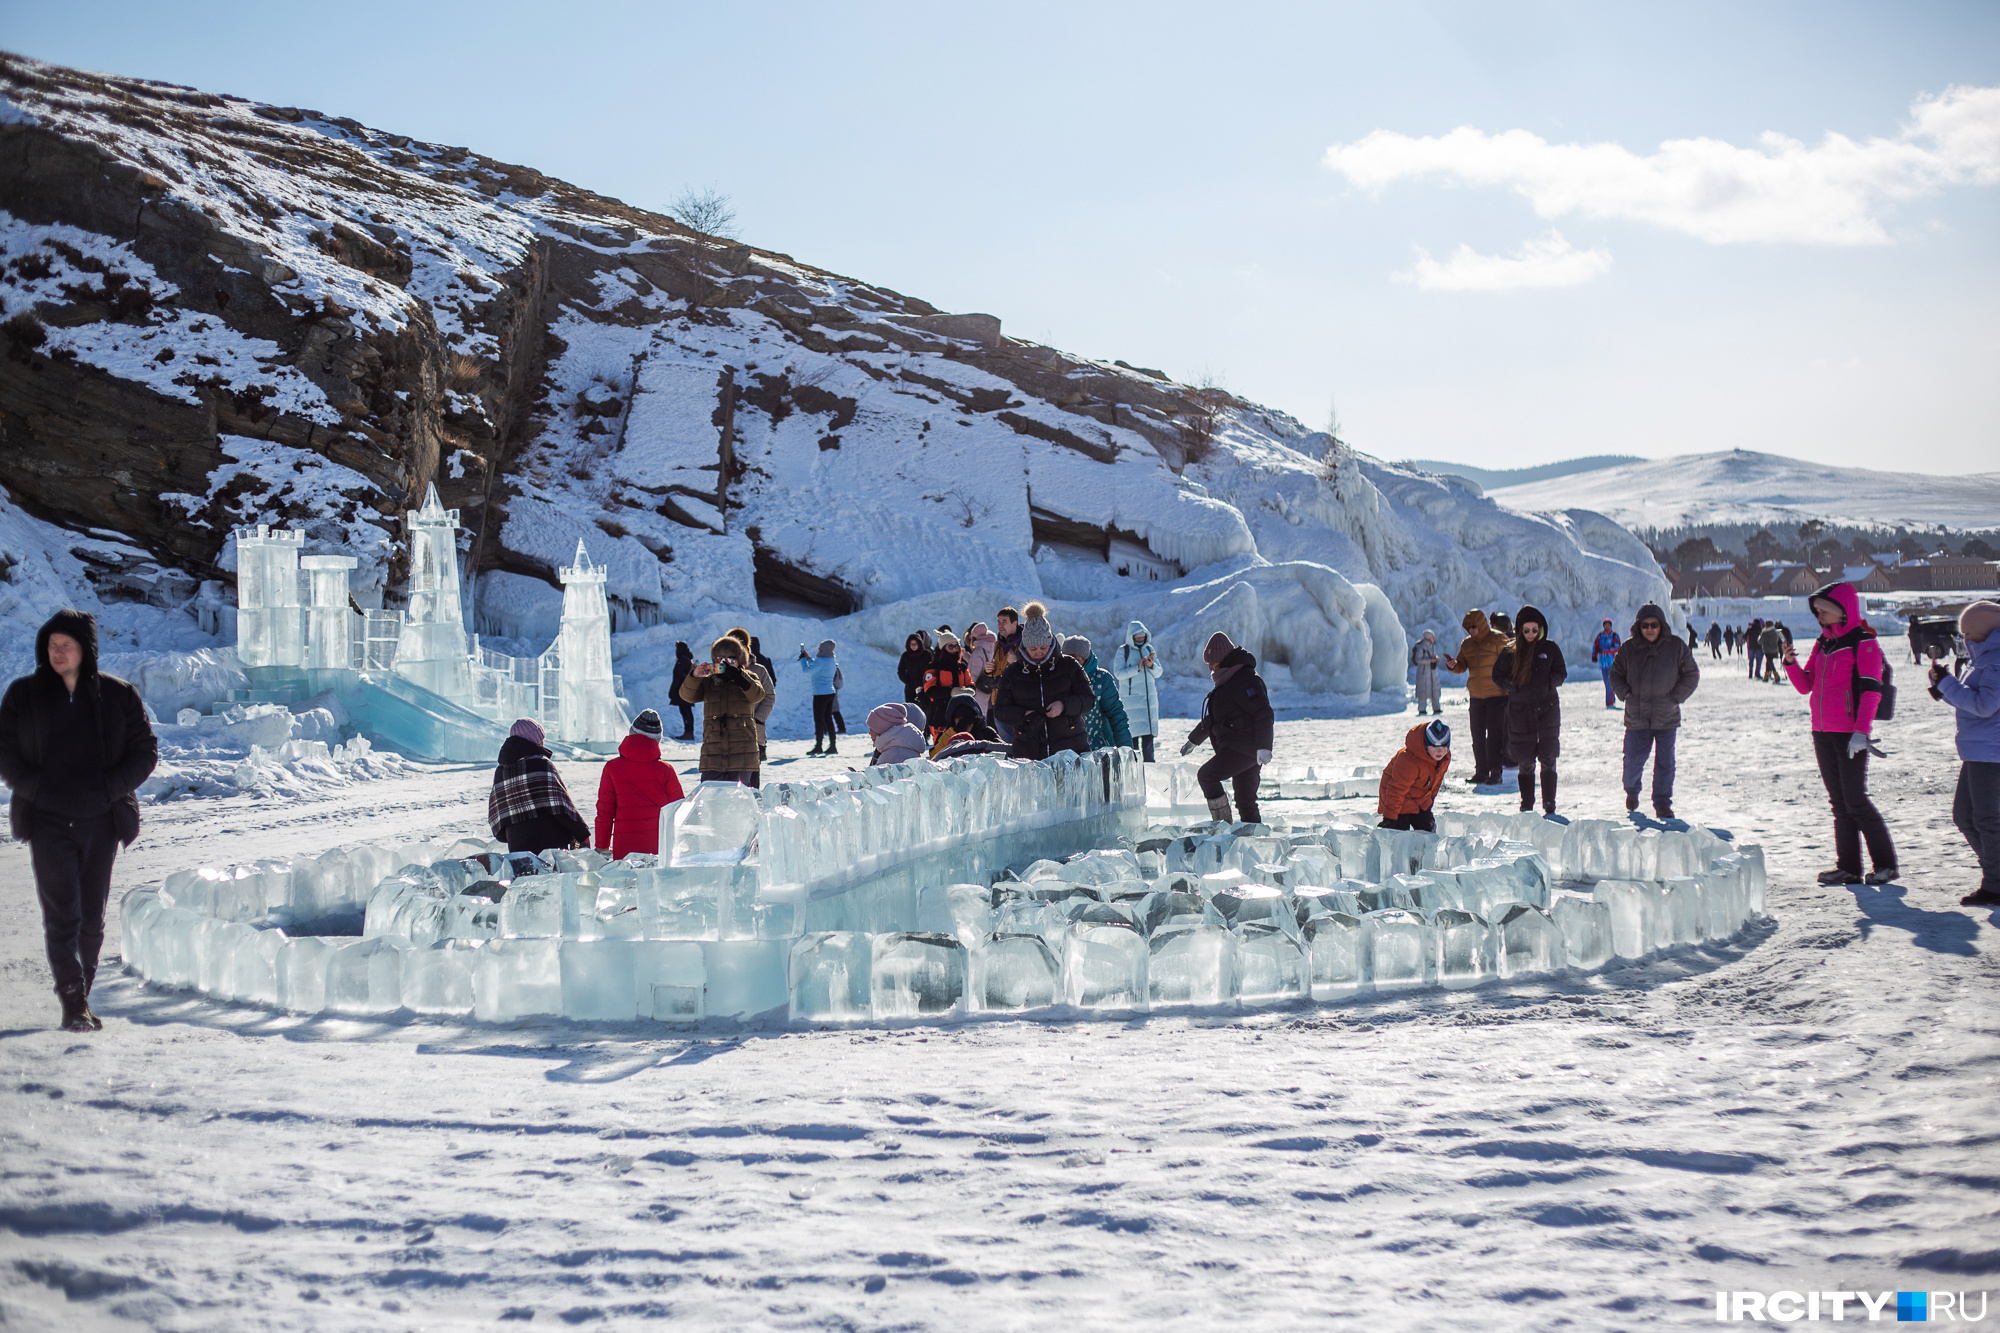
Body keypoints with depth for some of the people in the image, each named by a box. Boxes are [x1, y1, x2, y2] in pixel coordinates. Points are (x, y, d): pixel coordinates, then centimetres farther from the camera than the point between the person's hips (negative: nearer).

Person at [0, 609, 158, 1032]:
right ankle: (73, 1006, -8)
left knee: (92, 918, 7)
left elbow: (145, 750, 6)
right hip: (48, 823, -1)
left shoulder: (117, 695, 3)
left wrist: (108, 788, -8)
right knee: (61, 916, -10)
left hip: (101, 822, 1)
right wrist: (37, 789, -9)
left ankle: (81, 1000, 20)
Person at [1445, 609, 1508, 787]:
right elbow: (1462, 666, 11)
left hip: (1496, 694, -6)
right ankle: (1481, 771, 14)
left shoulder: (1497, 641, -6)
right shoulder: (1466, 644, 10)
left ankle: (1495, 771, -3)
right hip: (1476, 696, 6)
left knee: (1494, 734, -8)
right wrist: (1452, 665, -12)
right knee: (1477, 735, 7)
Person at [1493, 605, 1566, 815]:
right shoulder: (1510, 651, 3)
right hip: (1520, 711, 0)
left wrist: (1548, 683, -12)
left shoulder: (1550, 648, 4)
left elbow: (1561, 672, 9)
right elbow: (1498, 675, 8)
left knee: (1548, 760, -5)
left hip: (1547, 709, 0)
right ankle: (1526, 805, 15)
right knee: (1526, 762, 5)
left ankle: (1549, 805, 2)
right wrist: (1513, 686, -11)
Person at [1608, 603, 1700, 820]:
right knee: (1633, 761, 4)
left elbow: (1692, 675, 6)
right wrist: (1625, 694, -4)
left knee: (1665, 763, 1)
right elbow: (1615, 675, 13)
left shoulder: (1676, 646, -1)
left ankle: (1663, 804, 13)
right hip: (1637, 719, 1)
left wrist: (1676, 697, -5)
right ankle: (1631, 791, 33)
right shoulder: (1629, 648, 1)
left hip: (1667, 718, -1)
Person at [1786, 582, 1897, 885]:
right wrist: (1791, 663, -3)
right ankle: (1848, 868, 12)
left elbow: (1871, 690, -14)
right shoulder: (1822, 643, 14)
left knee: (1855, 800, -9)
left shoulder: (1863, 642, -7)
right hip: (1822, 732, 7)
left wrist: (1861, 730, -22)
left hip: (1850, 733, -7)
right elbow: (1806, 686, 15)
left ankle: (1885, 864, 1)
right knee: (1839, 803, 8)